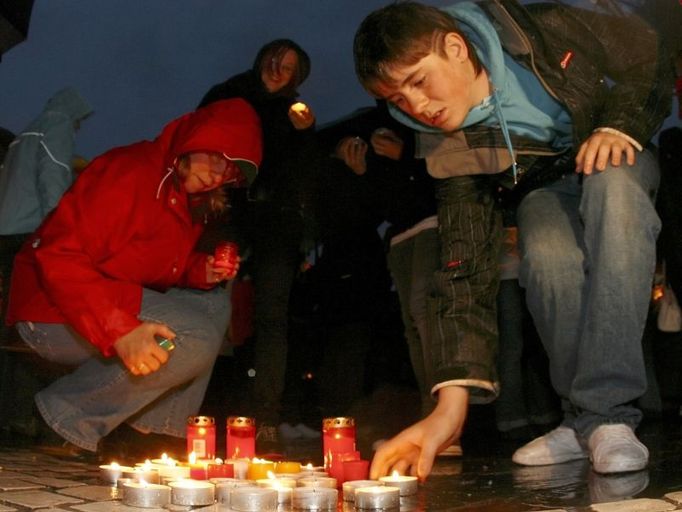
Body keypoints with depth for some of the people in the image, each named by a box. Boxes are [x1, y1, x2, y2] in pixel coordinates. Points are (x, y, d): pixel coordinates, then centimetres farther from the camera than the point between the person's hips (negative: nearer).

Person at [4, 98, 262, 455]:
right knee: (195, 340, -24)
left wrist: (200, 271, -2)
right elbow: (58, 258, -28)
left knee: (214, 304, 11)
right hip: (53, 312, -10)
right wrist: (120, 330, -37)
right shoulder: (129, 173, -20)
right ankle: (69, 413, -13)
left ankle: (161, 430, 7)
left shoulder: (185, 192, 11)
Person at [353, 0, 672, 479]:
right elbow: (464, 267, -26)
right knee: (547, 259, -35)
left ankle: (606, 412, -38)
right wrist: (452, 402, -35)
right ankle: (585, 418, -17)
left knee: (612, 186, -37)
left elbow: (649, 58, -8)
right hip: (543, 188, 1)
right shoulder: (451, 152, -20)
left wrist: (620, 125, -28)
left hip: (616, 158, 0)